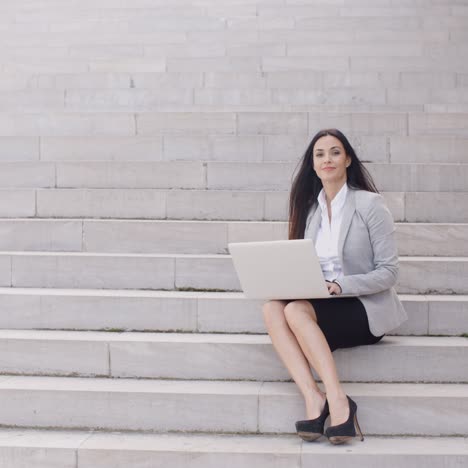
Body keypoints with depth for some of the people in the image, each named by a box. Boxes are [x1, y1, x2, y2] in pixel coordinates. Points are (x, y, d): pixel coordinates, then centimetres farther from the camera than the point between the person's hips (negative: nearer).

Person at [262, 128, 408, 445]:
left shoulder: (370, 204, -5)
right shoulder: (310, 208, 12)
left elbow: (389, 272, -8)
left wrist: (340, 285, -21)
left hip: (366, 309, -5)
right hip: (323, 306, 5)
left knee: (296, 311, -30)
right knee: (272, 308, -24)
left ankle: (338, 401, -30)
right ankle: (313, 398, -33)